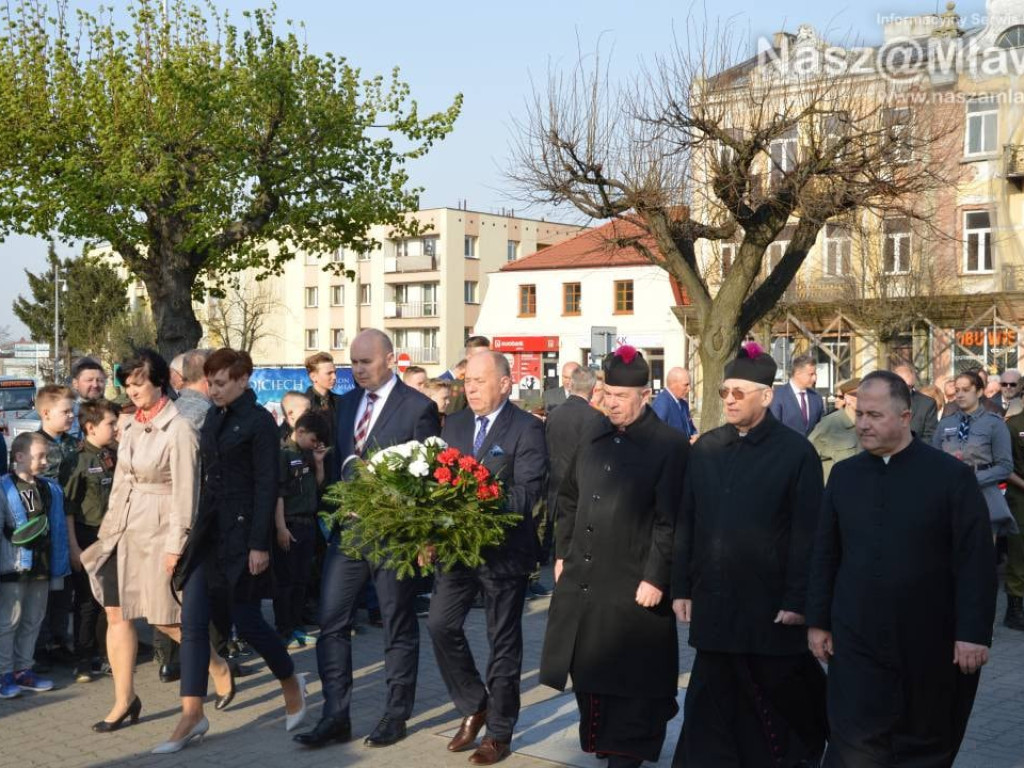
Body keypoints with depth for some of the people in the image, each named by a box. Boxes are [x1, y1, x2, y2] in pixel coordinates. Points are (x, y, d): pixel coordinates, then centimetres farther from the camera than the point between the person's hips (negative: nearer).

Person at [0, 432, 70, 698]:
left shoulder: (51, 489, 9)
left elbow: (59, 527, 13)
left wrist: (60, 563, 12)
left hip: (42, 565, 6)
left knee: (33, 620, 13)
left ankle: (23, 669, 24)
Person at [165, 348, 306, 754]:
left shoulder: (259, 421, -9)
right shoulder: (213, 419, 11)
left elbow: (267, 485, -13)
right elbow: (208, 474, 15)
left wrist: (259, 543, -17)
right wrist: (196, 526, 13)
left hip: (241, 530, -7)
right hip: (209, 529, 7)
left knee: (246, 620, 0)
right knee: (192, 620, 1)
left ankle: (291, 684, 26)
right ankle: (192, 715, 7)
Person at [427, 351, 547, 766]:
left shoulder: (526, 429, -10)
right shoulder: (454, 424, 8)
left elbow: (526, 494, -18)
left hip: (503, 549, -5)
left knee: (503, 641, 6)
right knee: (441, 624, -3)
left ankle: (499, 731, 21)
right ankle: (474, 706, 20)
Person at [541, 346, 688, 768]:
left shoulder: (670, 445, -10)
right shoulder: (593, 436, 9)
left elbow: (669, 520, -13)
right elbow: (568, 499, 17)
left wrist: (655, 578, -15)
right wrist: (563, 554, 14)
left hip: (633, 588, -6)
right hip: (581, 580, 6)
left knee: (629, 681, 5)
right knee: (587, 672, 15)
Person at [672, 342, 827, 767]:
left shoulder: (796, 451, -6)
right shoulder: (705, 449, 7)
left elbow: (806, 532, -9)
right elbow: (686, 522, 8)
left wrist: (797, 600, -12)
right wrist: (681, 588, 5)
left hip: (771, 605, -3)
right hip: (714, 602, 4)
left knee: (782, 696, 12)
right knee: (718, 703, 9)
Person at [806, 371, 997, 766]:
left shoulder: (952, 475, -7)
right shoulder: (844, 474, 5)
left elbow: (976, 562, -8)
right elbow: (825, 556, 9)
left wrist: (973, 633, -12)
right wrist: (818, 621, 8)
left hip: (929, 645, -2)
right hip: (857, 643, 2)